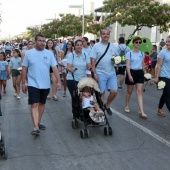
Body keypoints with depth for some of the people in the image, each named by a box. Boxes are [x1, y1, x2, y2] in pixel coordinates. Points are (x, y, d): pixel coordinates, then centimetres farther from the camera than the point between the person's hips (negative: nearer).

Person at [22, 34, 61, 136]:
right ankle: (36, 127, -12)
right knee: (34, 105, -9)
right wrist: (23, 83, 1)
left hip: (45, 84, 3)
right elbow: (24, 69, 2)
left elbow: (55, 68, -3)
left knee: (42, 103, 15)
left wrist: (59, 81, -12)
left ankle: (38, 123, 31)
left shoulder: (49, 53, 0)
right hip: (33, 84, -3)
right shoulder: (29, 53, -3)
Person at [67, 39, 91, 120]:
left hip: (83, 79, 3)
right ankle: (75, 115, 10)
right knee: (75, 97, -5)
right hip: (72, 79, -3)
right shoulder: (71, 55, 0)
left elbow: (89, 66, 2)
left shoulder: (85, 55, 10)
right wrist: (71, 69, -31)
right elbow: (68, 67, -10)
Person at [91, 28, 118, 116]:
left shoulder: (113, 46, 9)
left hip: (112, 73, 4)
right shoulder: (96, 46, -3)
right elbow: (93, 61, -6)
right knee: (101, 93, 3)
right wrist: (94, 74, -11)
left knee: (114, 91, -1)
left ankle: (107, 105, 24)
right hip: (100, 73, -3)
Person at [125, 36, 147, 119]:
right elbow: (127, 65, -11)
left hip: (140, 73, 3)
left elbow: (143, 65, 16)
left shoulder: (142, 53, 8)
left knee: (139, 92, -5)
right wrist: (129, 75, -20)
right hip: (132, 72, -3)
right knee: (129, 91, 11)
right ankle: (127, 106, 33)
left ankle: (141, 112, -10)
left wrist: (143, 73, 17)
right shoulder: (129, 53, -5)